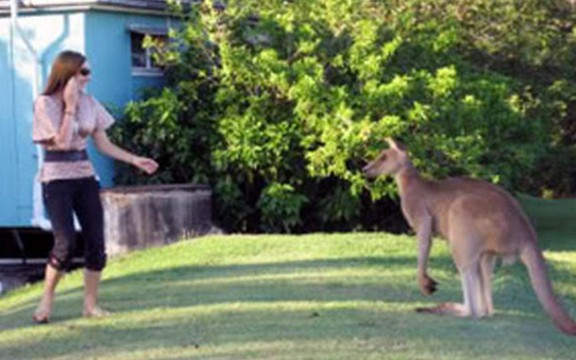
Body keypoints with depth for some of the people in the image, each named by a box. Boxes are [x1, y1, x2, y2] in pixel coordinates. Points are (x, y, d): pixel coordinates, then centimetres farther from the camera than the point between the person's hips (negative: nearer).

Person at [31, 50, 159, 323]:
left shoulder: (89, 103, 8)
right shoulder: (45, 103, -8)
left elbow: (104, 144, 11)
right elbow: (62, 141, -17)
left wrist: (135, 160, 2)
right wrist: (70, 106, -16)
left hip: (85, 176, 6)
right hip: (57, 179, -5)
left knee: (96, 241, -1)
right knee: (65, 243, -16)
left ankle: (91, 304, 10)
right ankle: (46, 300, 2)